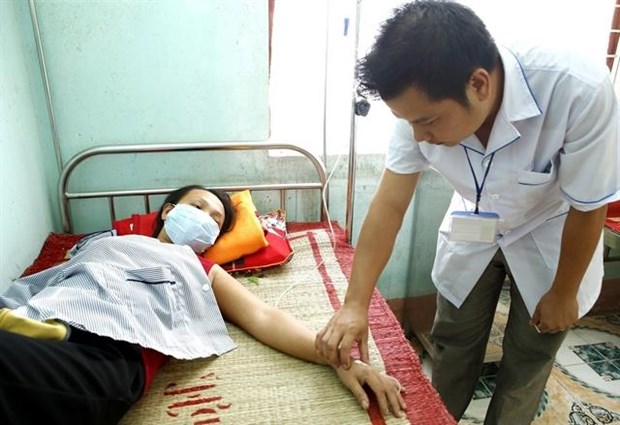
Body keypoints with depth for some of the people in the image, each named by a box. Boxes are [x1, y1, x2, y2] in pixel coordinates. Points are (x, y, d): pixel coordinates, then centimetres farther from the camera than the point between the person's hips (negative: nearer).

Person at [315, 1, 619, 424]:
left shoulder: (581, 92, -37)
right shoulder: (424, 102, -28)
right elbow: (389, 205, -21)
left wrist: (563, 293, -8)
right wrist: (355, 305, -25)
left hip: (549, 238, -2)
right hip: (473, 231, 3)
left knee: (528, 357, 12)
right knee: (453, 345, 15)